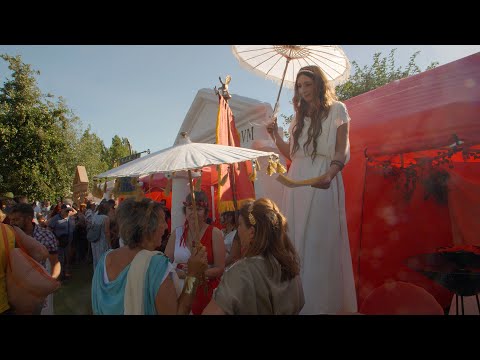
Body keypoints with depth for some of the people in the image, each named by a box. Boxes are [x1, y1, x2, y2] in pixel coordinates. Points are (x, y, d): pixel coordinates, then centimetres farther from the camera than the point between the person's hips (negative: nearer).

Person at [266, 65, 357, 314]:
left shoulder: (336, 109, 4)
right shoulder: (300, 114, 20)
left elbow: (342, 151, -6)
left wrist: (329, 175, -24)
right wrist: (275, 136, 3)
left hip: (322, 182, -5)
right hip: (296, 182, 6)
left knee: (320, 240, -5)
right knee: (296, 239, 6)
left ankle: (324, 302, 7)